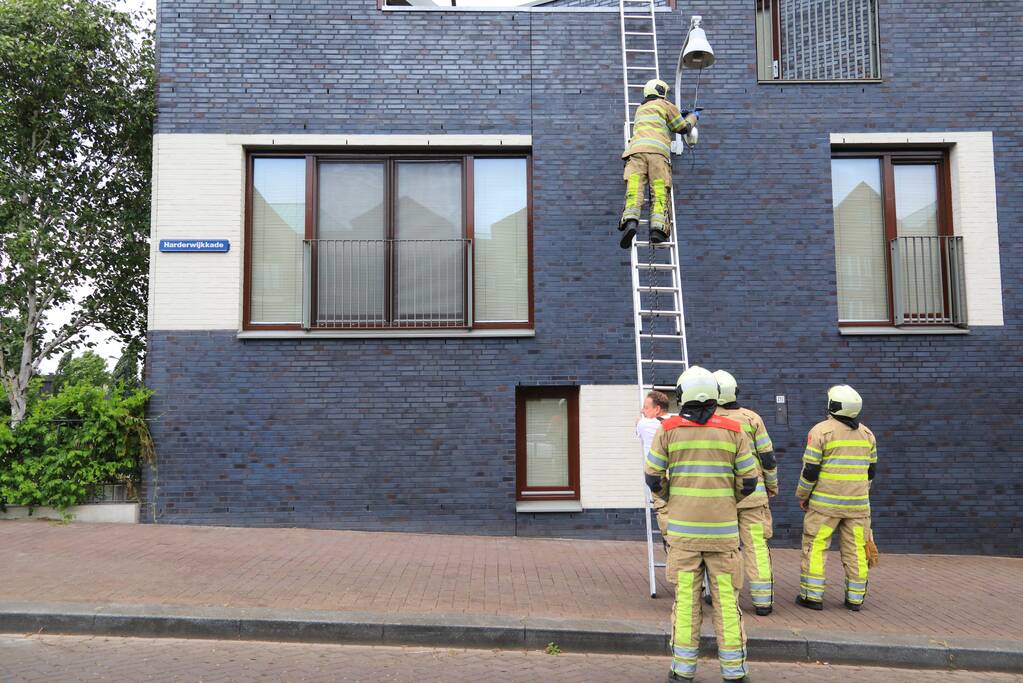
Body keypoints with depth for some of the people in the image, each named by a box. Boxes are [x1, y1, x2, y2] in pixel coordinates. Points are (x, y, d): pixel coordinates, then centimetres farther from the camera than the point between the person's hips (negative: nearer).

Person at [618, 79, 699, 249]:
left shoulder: (641, 109, 38)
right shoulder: (665, 106, 22)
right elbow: (683, 127, 27)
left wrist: (679, 114, 59)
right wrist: (693, 116, 46)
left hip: (637, 149, 3)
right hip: (658, 151, -3)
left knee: (635, 189, -17)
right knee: (659, 192, -11)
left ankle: (631, 219, -42)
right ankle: (658, 226, -32)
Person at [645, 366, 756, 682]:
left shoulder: (668, 430, -3)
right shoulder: (733, 430, -1)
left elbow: (653, 477, 0)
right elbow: (749, 480, 1)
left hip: (682, 526, 0)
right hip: (723, 527, 0)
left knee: (686, 597, 5)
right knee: (726, 597, 7)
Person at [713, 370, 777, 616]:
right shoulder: (752, 418, -2)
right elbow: (768, 457, 1)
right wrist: (772, 486, 15)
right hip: (751, 493, 0)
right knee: (756, 545, 2)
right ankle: (762, 600, 3)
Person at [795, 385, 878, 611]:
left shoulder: (822, 430, -9)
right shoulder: (867, 433, 8)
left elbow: (810, 469, -10)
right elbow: (871, 470, 13)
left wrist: (802, 495, 2)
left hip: (825, 502, -4)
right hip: (857, 503, 5)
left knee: (815, 547, 3)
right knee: (855, 550, 10)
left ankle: (812, 596, 4)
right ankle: (855, 598, 14)